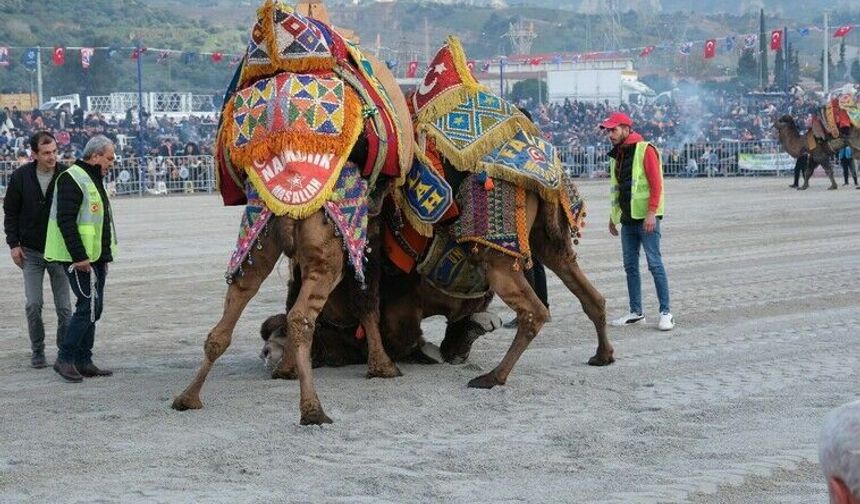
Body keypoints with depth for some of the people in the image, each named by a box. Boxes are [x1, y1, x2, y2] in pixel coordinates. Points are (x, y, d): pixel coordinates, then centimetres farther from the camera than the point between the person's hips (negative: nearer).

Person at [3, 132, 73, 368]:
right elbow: (10, 212, 5)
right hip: (31, 252, 1)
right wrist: (14, 243, -2)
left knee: (64, 307, 1)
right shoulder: (20, 177, -5)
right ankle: (37, 351, 12)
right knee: (33, 305, -1)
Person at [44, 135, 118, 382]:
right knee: (89, 306, -12)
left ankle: (84, 362, 15)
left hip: (95, 257, 10)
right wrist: (79, 257, -23)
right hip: (79, 259, -10)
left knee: (93, 308, 10)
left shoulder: (94, 180, 18)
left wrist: (105, 255, 20)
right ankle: (65, 359, -5)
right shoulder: (72, 179, -14)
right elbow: (65, 221, -21)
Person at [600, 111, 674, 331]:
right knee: (630, 266, 8)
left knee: (655, 264, -7)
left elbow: (656, 184, -14)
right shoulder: (617, 155, 15)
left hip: (646, 219, -8)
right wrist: (614, 216, 20)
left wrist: (652, 213, -21)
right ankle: (636, 312, 14)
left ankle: (665, 313, -4)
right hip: (627, 219, 8)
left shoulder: (645, 150, -8)